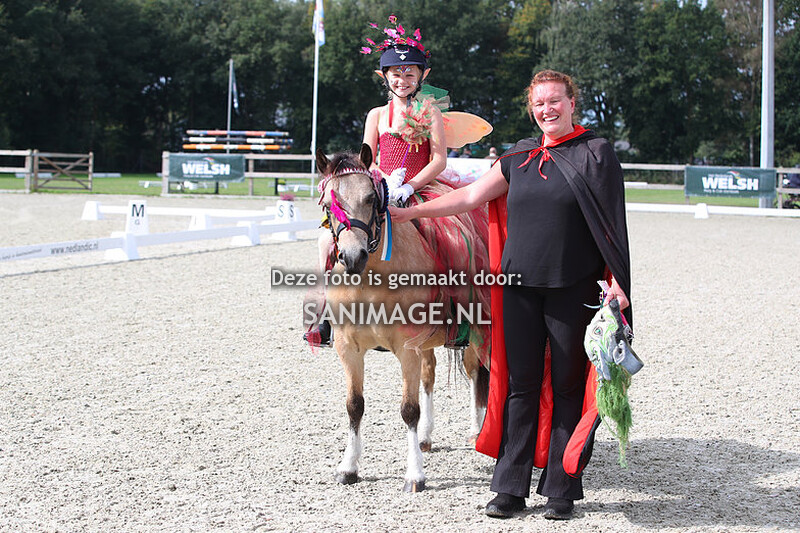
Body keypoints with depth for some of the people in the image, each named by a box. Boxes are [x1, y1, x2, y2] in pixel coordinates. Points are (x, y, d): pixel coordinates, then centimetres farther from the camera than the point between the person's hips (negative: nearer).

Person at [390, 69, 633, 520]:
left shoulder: (596, 153, -1)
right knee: (520, 385, 7)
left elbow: (613, 223, -5)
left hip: (573, 289, -4)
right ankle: (511, 488, 13)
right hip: (520, 285, 4)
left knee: (567, 387, 3)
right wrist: (410, 212, 10)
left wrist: (617, 281, -14)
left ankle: (561, 488, 13)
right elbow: (470, 197, 13)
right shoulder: (519, 157, 11)